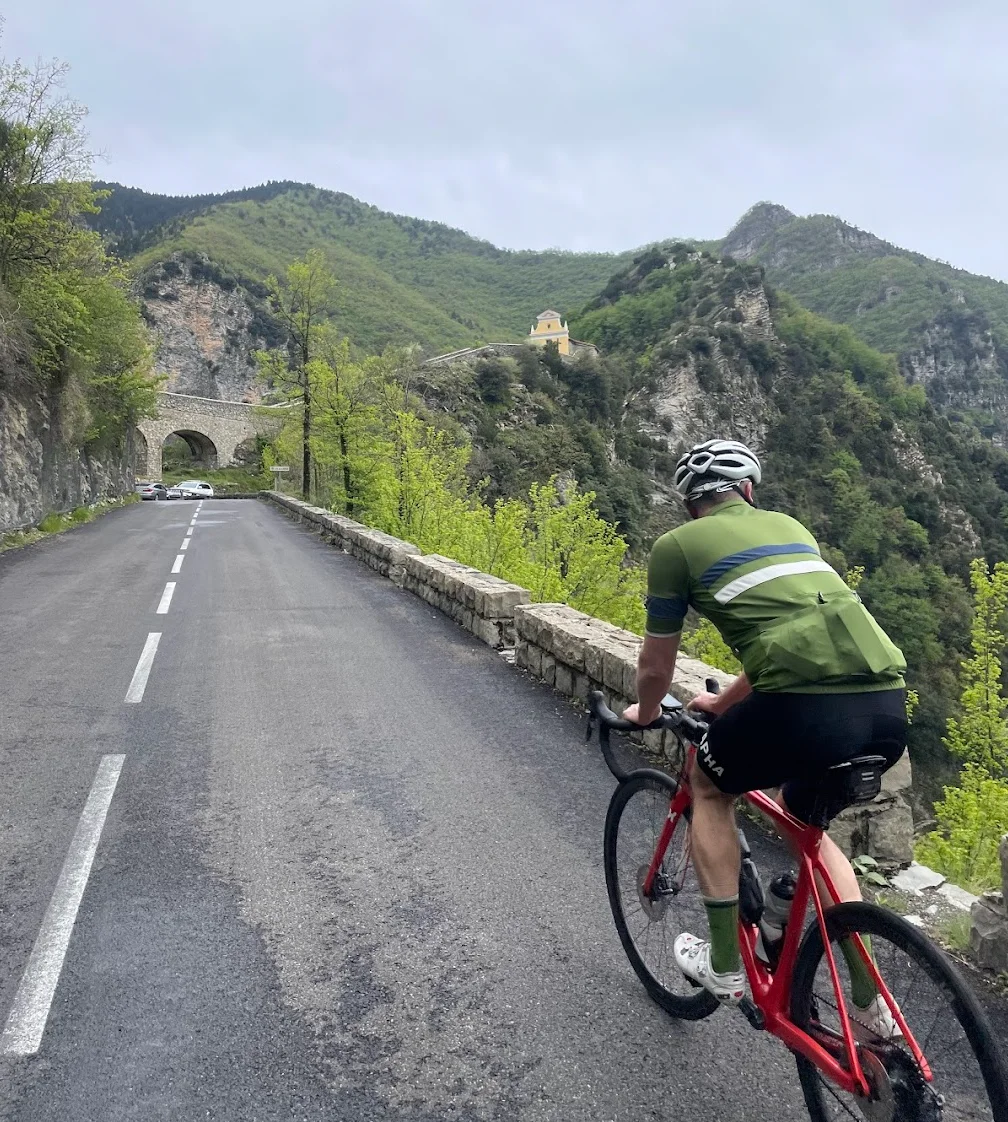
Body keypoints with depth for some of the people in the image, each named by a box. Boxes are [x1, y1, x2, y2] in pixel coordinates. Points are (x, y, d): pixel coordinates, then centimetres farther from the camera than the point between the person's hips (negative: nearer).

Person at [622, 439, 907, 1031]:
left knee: (709, 786, 25)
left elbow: (657, 664, 19)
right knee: (807, 824, 32)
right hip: (888, 706, 6)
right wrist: (724, 703, 52)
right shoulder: (790, 526, 28)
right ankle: (871, 1003, 34)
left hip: (807, 709, -6)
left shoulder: (677, 545, 11)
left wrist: (645, 714, 42)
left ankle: (724, 964, 29)